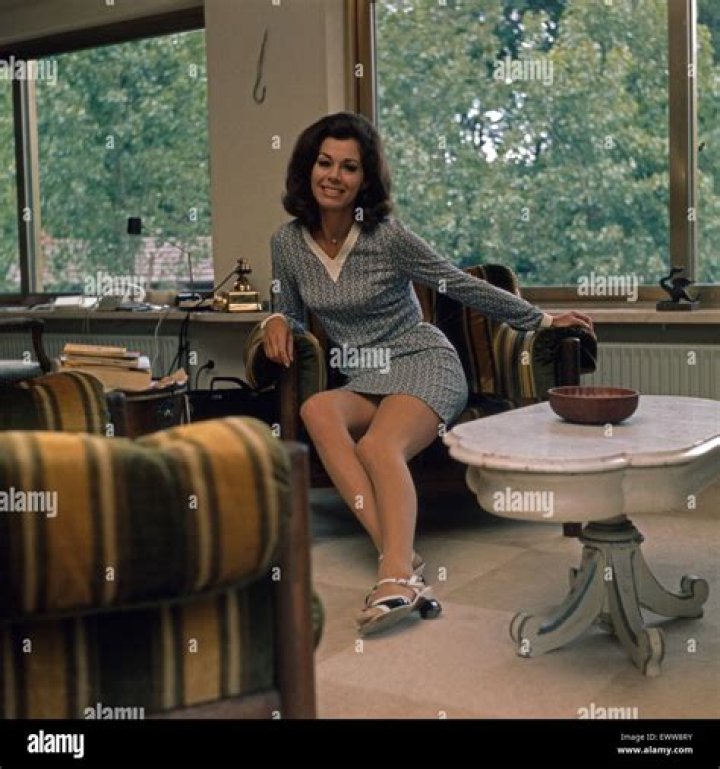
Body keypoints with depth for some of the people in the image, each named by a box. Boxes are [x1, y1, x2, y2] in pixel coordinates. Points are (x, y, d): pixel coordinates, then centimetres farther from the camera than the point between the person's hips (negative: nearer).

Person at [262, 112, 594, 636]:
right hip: (363, 381, 3)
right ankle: (400, 557, -43)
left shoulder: (388, 235, -8)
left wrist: (541, 319, 3)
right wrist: (278, 323, -6)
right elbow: (292, 313, 19)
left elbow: (462, 286, 0)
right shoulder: (288, 243, 4)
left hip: (423, 364, -3)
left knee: (378, 445, -35)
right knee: (316, 409, -33)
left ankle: (396, 576, -54)